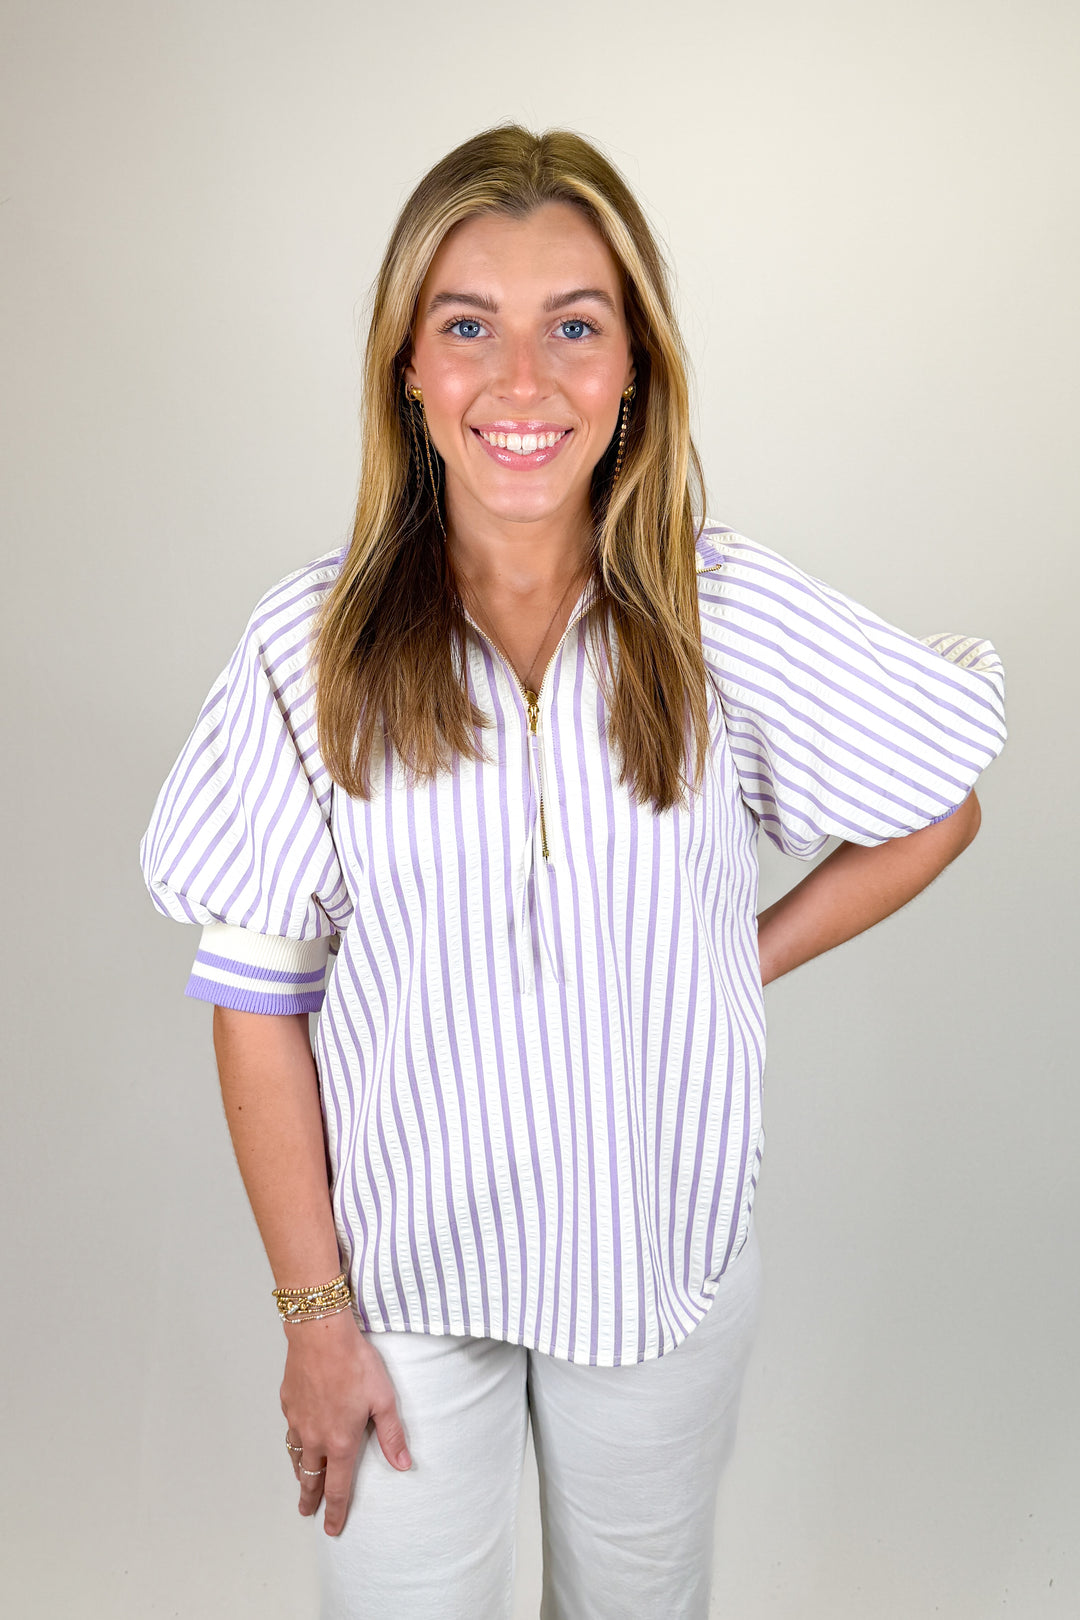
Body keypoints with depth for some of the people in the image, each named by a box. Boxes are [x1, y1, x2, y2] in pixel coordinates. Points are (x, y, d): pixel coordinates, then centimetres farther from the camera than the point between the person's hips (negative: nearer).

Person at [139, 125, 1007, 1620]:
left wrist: (745, 962, -4)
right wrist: (313, 1314, -6)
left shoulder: (736, 622, -13)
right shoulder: (313, 650, -14)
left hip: (669, 1257, 1)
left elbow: (937, 816, 3)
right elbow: (258, 1003, -9)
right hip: (403, 1265, -1)